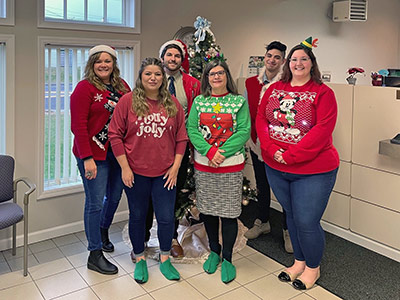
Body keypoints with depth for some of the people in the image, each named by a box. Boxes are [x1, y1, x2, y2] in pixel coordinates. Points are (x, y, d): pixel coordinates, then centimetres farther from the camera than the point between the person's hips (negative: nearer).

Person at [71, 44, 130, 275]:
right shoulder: (85, 88, -8)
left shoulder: (122, 86, 9)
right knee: (95, 202, 0)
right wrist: (87, 158, -18)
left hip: (118, 152, 6)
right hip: (94, 155, -6)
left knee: (115, 195, 17)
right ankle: (95, 254, 14)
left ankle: (103, 232, 45)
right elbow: (78, 126, -13)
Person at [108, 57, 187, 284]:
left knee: (166, 217, 6)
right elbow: (115, 134, -4)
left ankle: (165, 259, 28)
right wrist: (124, 167, -8)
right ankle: (140, 259, 32)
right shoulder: (128, 101, -4)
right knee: (138, 215, 12)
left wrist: (176, 166, -1)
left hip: (165, 172, 2)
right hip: (135, 172, -1)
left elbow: (181, 137, 6)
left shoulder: (173, 104, 3)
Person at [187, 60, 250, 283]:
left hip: (231, 165, -2)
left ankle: (227, 259, 18)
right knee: (207, 210, 12)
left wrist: (222, 153, -17)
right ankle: (214, 251, 32)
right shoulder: (199, 101, 6)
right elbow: (191, 130, -1)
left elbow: (244, 131, -8)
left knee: (229, 212, 2)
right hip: (203, 164, 3)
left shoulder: (239, 101, 0)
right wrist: (209, 151, -16)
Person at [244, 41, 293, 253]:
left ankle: (288, 230, 17)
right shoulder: (251, 83, 6)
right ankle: (262, 222, 36)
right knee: (261, 184, 18)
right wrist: (249, 136, 3)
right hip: (257, 142, 5)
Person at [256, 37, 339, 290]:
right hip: (276, 168, 5)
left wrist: (290, 155, -21)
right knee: (291, 216, 18)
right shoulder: (275, 89, 7)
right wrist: (272, 150, -14)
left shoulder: (323, 93, -8)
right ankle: (299, 261, 38)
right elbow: (261, 119, 2)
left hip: (313, 170, -5)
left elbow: (322, 131, -17)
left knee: (307, 222, 0)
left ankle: (313, 267, 27)